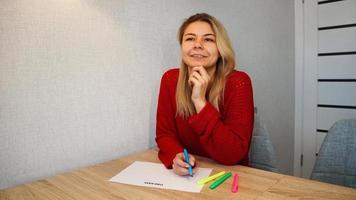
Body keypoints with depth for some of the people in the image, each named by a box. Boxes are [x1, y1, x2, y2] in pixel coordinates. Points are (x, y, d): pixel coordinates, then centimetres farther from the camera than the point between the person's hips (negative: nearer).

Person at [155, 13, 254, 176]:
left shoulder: (237, 83, -15)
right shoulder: (170, 79, -4)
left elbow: (234, 154, -20)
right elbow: (164, 134, -1)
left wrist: (200, 102, -26)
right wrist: (177, 157, -22)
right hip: (187, 174, 2)